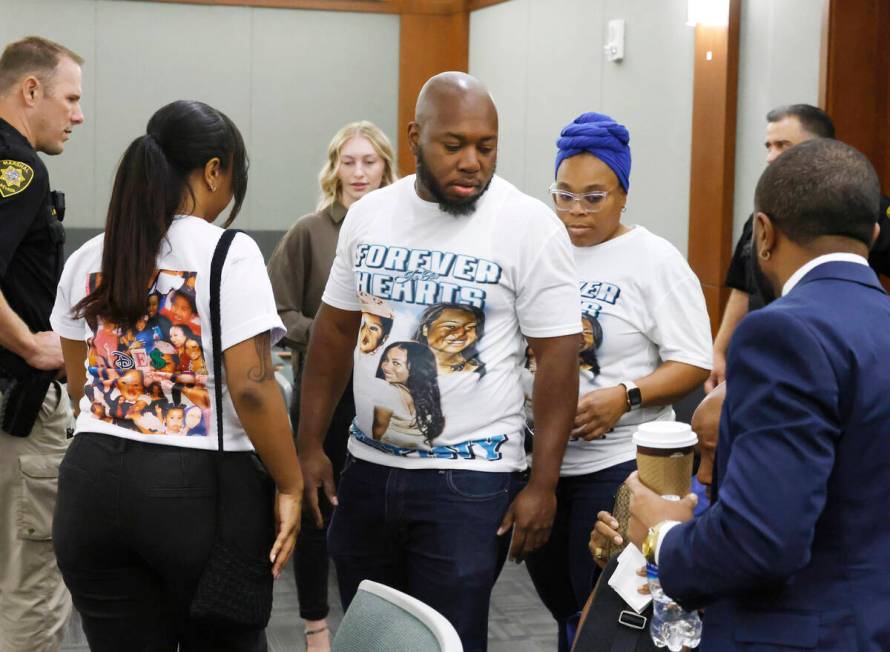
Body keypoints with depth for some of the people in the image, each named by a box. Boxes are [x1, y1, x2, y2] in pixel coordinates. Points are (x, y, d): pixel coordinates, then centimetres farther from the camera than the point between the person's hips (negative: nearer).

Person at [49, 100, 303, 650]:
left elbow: (80, 387, 15)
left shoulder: (88, 259, 7)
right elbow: (252, 389, -17)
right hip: (200, 483, -4)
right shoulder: (229, 254, -11)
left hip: (93, 482, 5)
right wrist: (290, 486, -8)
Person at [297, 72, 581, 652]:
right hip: (367, 467, 5)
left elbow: (558, 356, -10)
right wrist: (311, 445, 8)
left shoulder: (530, 226, -9)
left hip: (469, 480, -5)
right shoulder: (369, 215, 5)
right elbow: (335, 330, 12)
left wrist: (543, 484, -13)